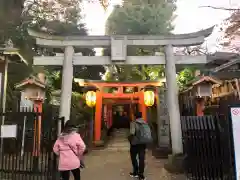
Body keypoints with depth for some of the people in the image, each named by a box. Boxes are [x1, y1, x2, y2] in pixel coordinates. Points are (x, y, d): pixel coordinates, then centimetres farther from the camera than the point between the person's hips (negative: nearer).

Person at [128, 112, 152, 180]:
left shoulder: (133, 123, -11)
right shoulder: (145, 123, 7)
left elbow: (132, 133, -22)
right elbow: (149, 133, 6)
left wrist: (130, 139, -6)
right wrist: (146, 139, 15)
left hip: (136, 143, -4)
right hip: (144, 143, 5)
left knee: (133, 157, 15)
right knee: (142, 158, 9)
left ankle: (136, 172, 24)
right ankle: (141, 174, 12)